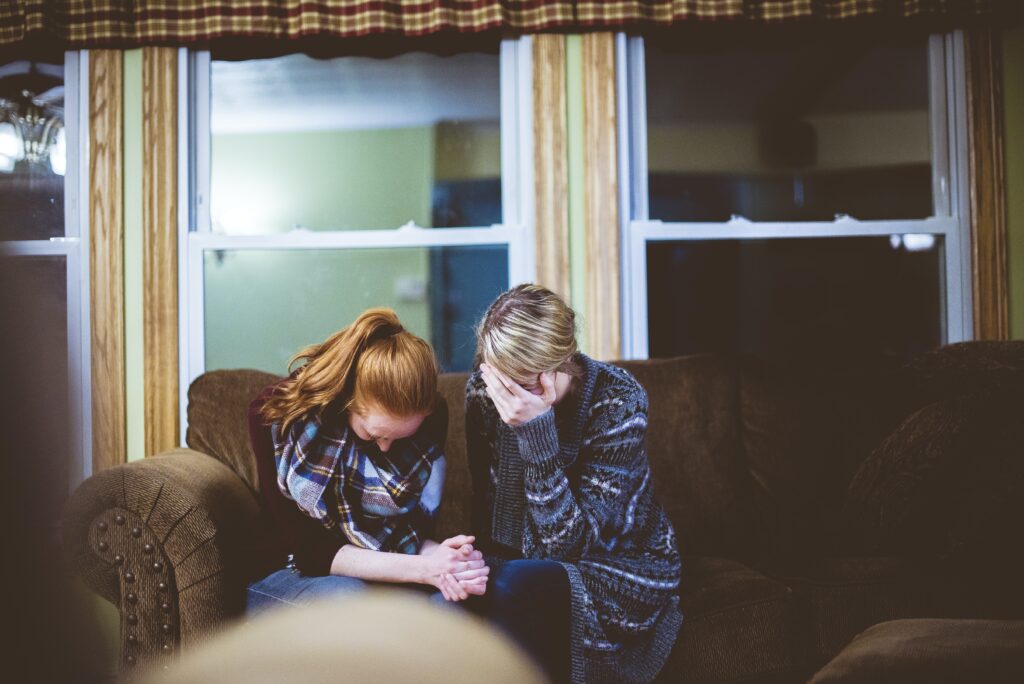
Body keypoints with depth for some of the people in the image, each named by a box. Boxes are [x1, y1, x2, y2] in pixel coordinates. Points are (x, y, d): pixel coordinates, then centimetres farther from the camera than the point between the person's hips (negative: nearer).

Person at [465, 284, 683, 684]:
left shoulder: (618, 402, -22)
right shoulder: (482, 390, -9)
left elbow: (570, 544, -25)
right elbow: (486, 506, 2)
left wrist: (535, 430, -34)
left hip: (621, 572, -4)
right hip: (532, 566, 5)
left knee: (513, 585, -33)